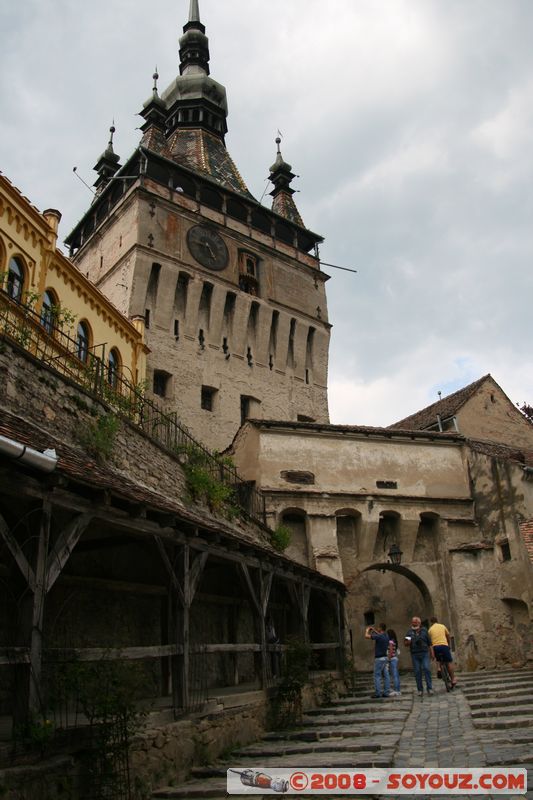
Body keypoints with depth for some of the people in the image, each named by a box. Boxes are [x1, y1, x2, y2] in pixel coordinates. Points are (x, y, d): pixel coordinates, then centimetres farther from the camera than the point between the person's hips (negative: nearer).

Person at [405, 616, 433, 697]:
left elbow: (429, 643, 10)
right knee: (417, 672, 0)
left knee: (426, 669, -14)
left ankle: (429, 688, -6)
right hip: (415, 654, 1)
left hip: (424, 653, -1)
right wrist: (408, 642, -14)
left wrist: (432, 653, 4)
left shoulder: (424, 631, 8)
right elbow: (406, 644, 9)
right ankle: (420, 690, 8)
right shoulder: (410, 632, 9)